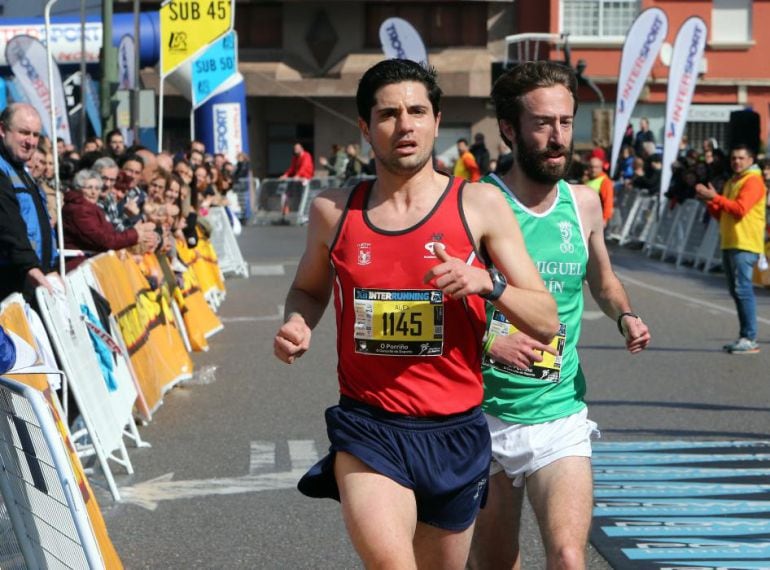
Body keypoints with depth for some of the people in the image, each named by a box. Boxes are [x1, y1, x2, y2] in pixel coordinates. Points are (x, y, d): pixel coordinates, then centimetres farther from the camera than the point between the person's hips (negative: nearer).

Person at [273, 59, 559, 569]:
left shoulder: (479, 205, -1)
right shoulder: (333, 211, 4)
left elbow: (546, 322, -2)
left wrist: (486, 282, -20)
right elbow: (309, 288, 24)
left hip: (453, 431, 1)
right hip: (367, 429, -1)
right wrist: (299, 323, 1)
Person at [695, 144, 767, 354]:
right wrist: (710, 201, 5)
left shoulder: (753, 181, -7)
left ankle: (749, 340, -14)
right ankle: (744, 338, 12)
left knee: (743, 289, -13)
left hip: (745, 245, -9)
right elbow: (722, 215, 22)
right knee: (736, 291, 8)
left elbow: (740, 209, -19)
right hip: (729, 244, 9)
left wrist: (716, 197, -17)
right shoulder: (731, 183, 21)